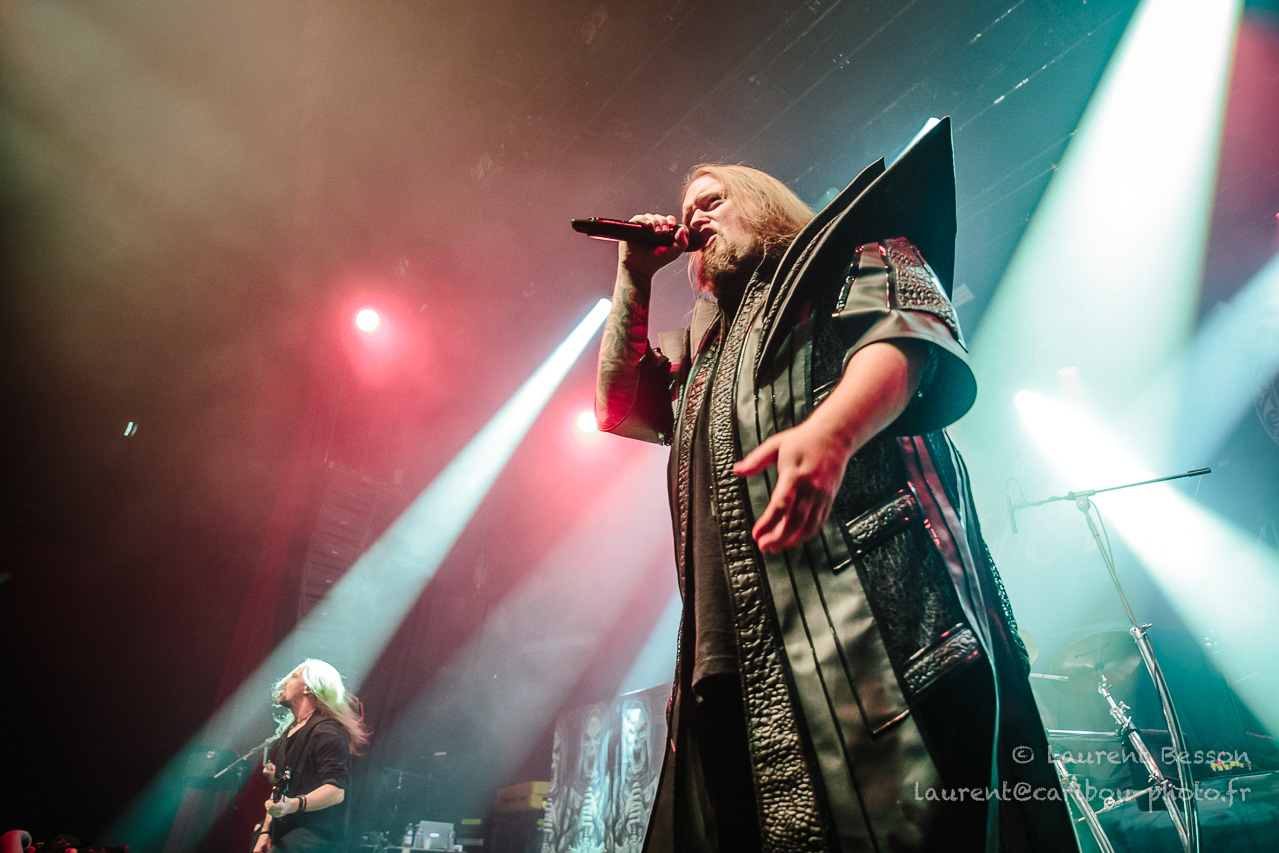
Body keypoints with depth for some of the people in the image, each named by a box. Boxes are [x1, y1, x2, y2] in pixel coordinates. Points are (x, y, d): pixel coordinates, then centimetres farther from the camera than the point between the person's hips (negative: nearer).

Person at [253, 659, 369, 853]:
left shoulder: (326, 731, -15)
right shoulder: (289, 731, 16)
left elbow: (336, 791, -26)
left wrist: (294, 805, -39)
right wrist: (266, 831, 11)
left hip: (317, 835, -9)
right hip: (284, 833, 9)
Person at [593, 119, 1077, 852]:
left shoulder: (852, 250, 13)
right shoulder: (703, 352, 34)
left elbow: (906, 331, -8)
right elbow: (622, 405, 32)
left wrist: (829, 429, -30)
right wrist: (634, 281, 27)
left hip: (871, 589, -6)